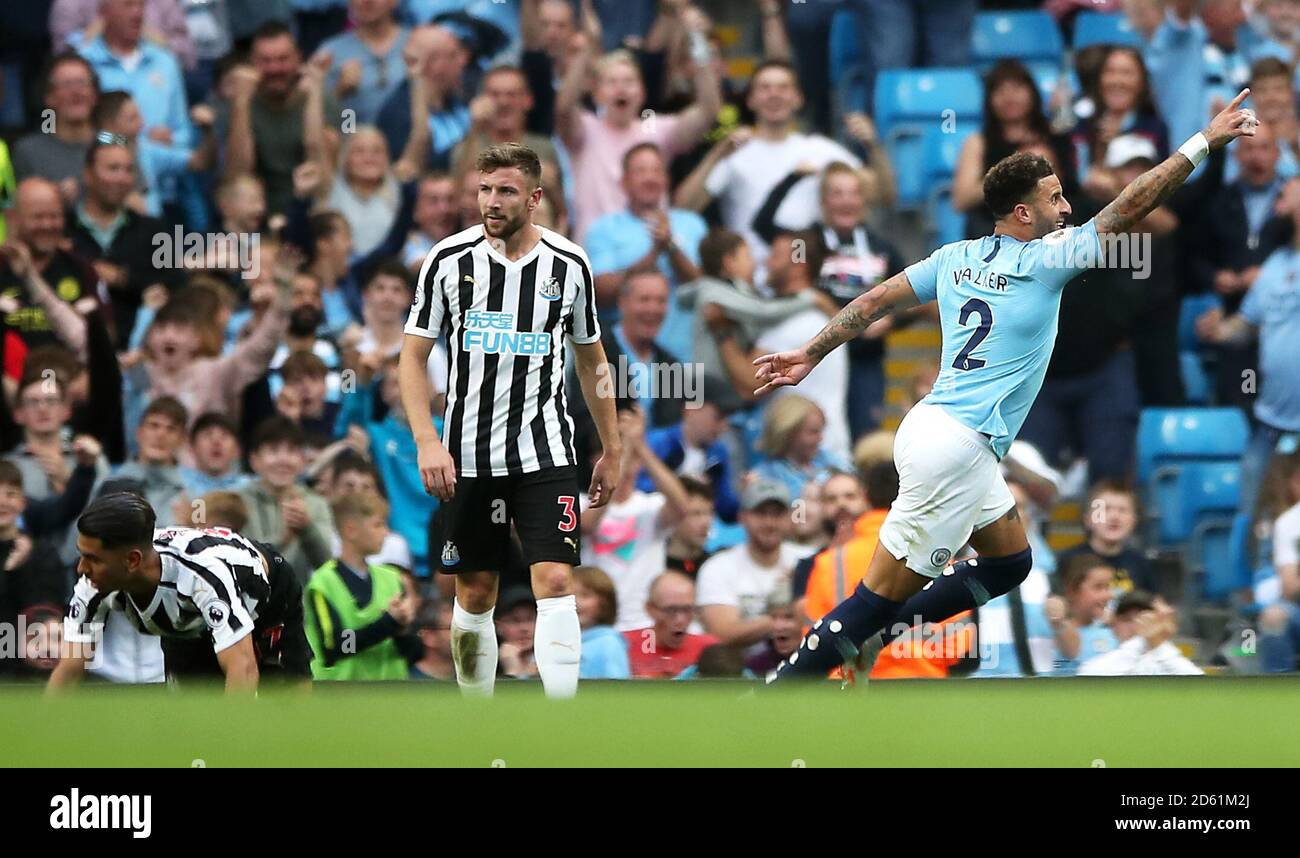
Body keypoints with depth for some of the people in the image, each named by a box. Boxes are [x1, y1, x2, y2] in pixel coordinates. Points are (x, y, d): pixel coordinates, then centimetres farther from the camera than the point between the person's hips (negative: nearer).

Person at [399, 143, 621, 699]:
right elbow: (412, 358, -1)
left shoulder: (569, 265, 1)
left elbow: (590, 360, 14)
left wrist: (612, 450, 16)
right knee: (474, 595, 8)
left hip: (546, 455, 0)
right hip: (467, 460, 1)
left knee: (555, 583, -14)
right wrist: (427, 441, -14)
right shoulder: (450, 260, -3)